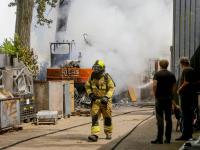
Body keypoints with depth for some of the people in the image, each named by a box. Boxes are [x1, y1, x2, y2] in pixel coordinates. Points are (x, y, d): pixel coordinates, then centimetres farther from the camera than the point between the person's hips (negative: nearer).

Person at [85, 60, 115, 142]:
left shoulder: (107, 77, -10)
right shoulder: (92, 77, 0)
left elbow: (112, 88, -11)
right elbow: (87, 86, 14)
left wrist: (106, 97, -24)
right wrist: (90, 94, -4)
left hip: (105, 101, -2)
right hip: (95, 100, 2)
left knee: (107, 118, 9)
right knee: (95, 117, -12)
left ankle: (108, 133, 29)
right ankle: (95, 135, -21)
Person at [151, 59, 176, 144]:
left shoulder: (157, 74, -4)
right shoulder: (172, 75, 8)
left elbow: (154, 85, -15)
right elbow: (174, 88, 6)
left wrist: (155, 96, -4)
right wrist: (171, 97, 13)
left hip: (159, 98, -4)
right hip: (168, 98, 4)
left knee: (160, 119, -5)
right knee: (168, 119, 8)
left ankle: (160, 139, -9)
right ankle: (168, 138, 10)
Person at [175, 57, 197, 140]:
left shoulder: (185, 70, -13)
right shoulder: (192, 70, 14)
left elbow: (186, 82, -22)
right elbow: (195, 82, 20)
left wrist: (179, 90, -13)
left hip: (185, 95, -9)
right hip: (191, 94, 9)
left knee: (185, 115, -8)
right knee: (189, 114, 14)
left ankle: (185, 135, -9)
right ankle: (189, 133, 19)